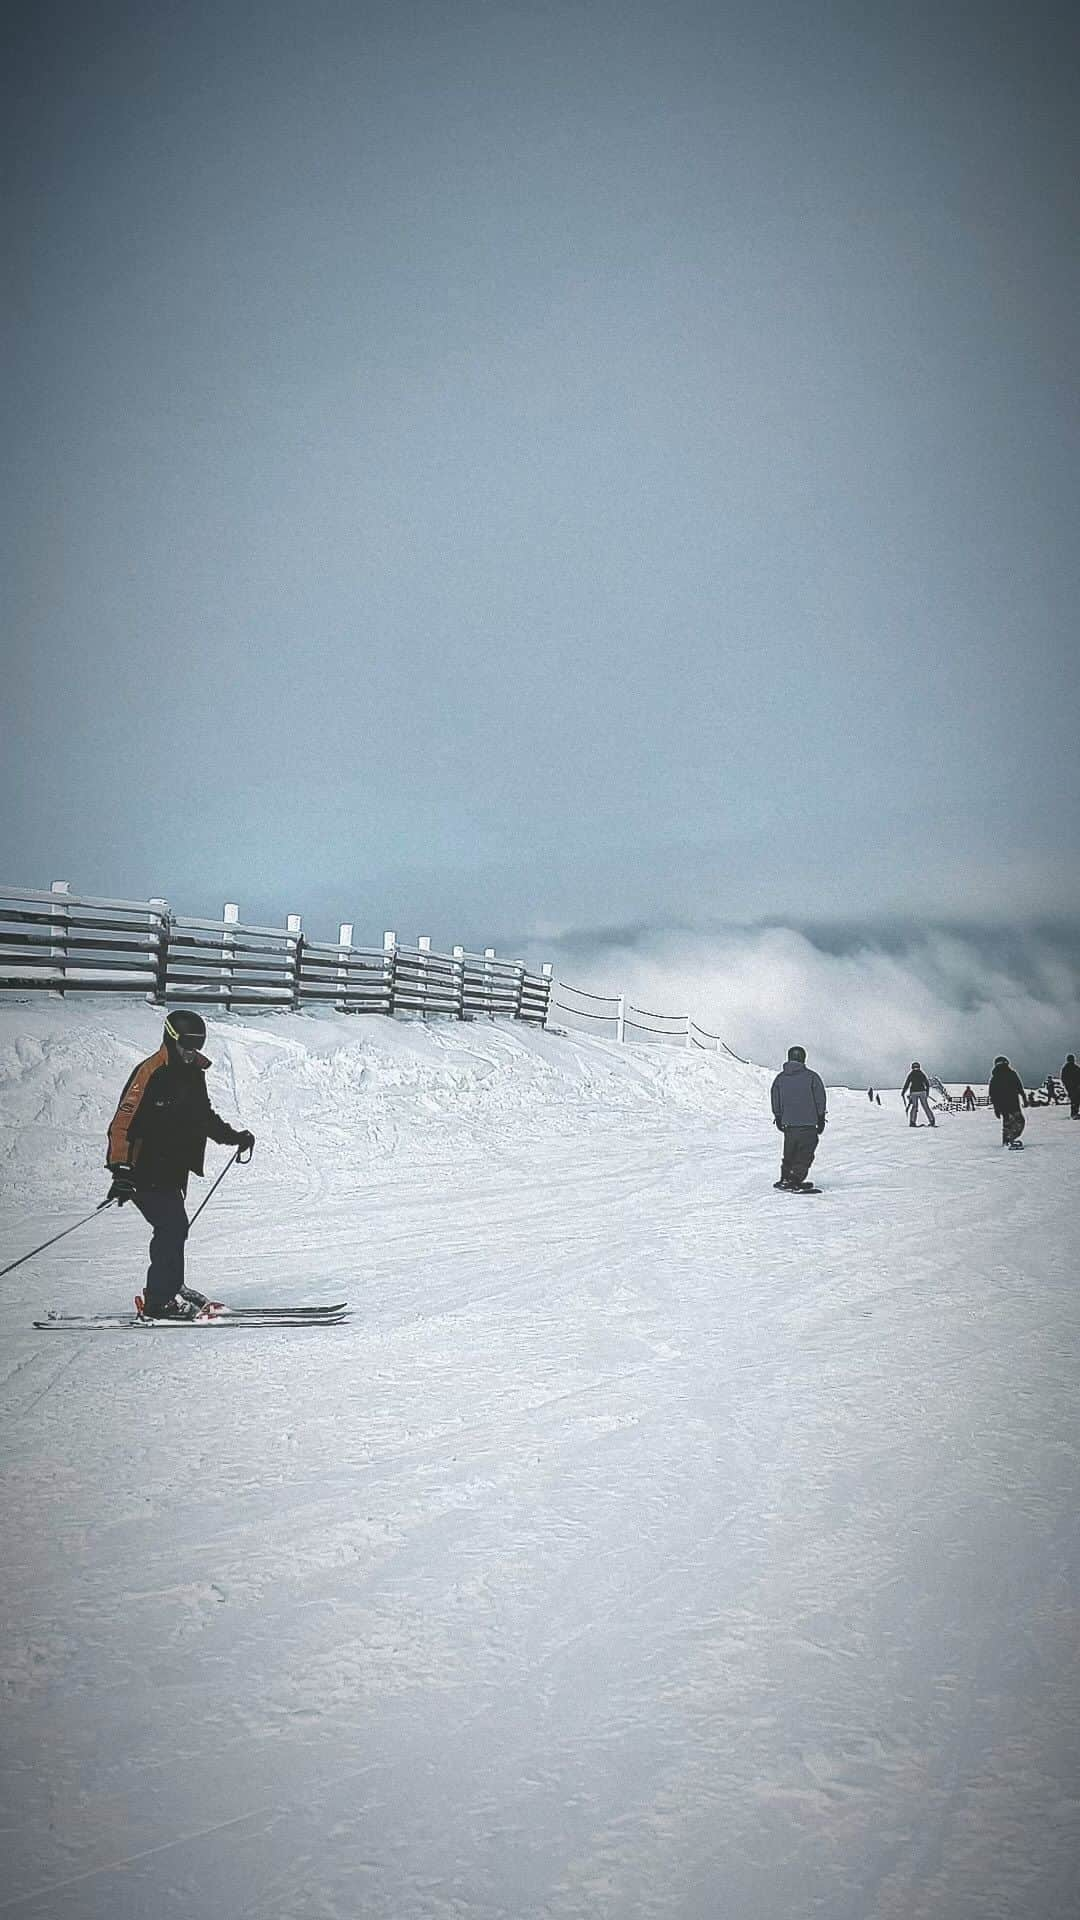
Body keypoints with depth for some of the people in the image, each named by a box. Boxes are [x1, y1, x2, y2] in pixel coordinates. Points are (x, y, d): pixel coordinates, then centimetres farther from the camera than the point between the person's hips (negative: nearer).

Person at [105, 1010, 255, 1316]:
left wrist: (233, 1137, 20)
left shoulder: (193, 1072, 11)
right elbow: (123, 1122, -23)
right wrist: (121, 1170, -31)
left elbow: (203, 1115, 28)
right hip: (146, 1170, -9)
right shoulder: (150, 1073, -17)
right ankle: (159, 1302, -9)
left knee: (174, 1229, 10)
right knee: (172, 1227, -14)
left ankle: (163, 1294, 21)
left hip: (174, 1169, 9)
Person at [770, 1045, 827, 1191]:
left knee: (789, 1154, 18)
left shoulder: (780, 1078, 5)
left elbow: (775, 1101, 10)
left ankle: (785, 1179, 18)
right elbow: (820, 1100, -2)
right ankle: (795, 1181, -7)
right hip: (808, 1124, -4)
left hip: (788, 1124, 4)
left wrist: (778, 1118, 20)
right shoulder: (811, 1076, -5)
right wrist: (821, 1119, 7)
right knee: (804, 1154, 1)